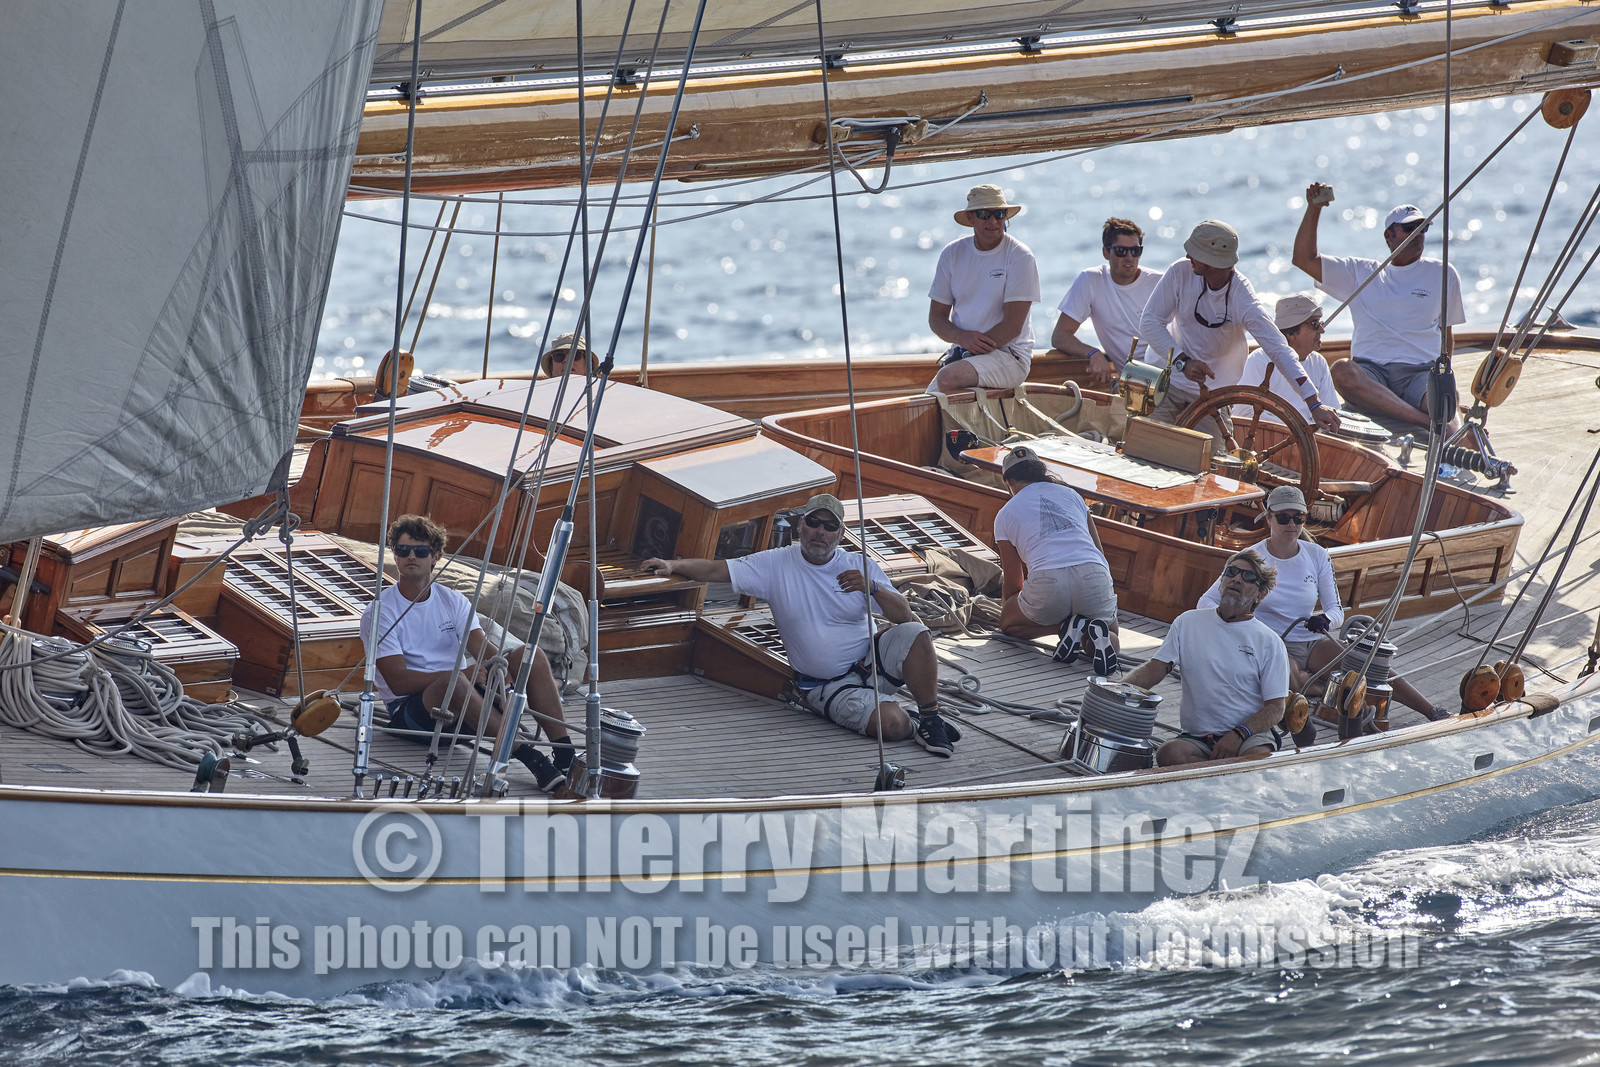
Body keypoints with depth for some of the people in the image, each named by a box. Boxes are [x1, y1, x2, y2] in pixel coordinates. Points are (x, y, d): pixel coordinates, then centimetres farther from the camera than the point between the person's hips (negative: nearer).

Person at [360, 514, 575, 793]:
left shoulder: (453, 601, 11)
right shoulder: (378, 612, -4)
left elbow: (485, 649, -3)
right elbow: (398, 682, -15)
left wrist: (502, 672, -28)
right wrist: (463, 674, -25)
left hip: (464, 700, 5)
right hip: (409, 712, -5)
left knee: (529, 655, -14)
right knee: (451, 681, -39)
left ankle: (565, 754, -27)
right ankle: (528, 757, -41)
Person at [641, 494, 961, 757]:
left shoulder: (860, 568, 3)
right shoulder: (776, 565, -2)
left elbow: (904, 615, -3)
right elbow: (716, 570, -6)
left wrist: (873, 588, -20)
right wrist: (672, 565, -20)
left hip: (870, 662, 3)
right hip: (829, 687, -3)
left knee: (913, 633, -29)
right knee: (892, 725, -29)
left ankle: (930, 719, -14)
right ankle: (914, 725, 7)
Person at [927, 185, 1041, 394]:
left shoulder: (1019, 257, -5)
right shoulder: (952, 253, 8)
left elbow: (1013, 326, -11)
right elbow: (936, 317, 8)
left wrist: (970, 348, -16)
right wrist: (962, 337, -13)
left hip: (1008, 354, -4)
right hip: (962, 351, 4)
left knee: (947, 378, -31)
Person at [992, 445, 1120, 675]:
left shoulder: (1006, 514, 18)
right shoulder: (1071, 495, 26)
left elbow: (1013, 584, 23)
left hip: (1047, 581, -2)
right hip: (1094, 576, 2)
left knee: (1008, 622, 27)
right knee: (1110, 630, 30)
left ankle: (1066, 625, 0)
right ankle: (1095, 631, -8)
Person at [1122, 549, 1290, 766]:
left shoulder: (1269, 642, 4)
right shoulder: (1189, 623, 12)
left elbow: (1275, 708, 0)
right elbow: (1154, 669, 6)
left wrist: (1238, 734, -18)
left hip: (1252, 734, -3)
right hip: (1197, 737, 3)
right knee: (1169, 754, -32)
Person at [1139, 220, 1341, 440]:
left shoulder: (1243, 301, -25)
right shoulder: (1181, 272, -18)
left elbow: (1279, 350, -28)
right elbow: (1149, 323, -15)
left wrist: (1315, 404, -37)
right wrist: (1182, 361, -32)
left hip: (1212, 391, -1)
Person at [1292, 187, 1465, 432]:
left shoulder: (1442, 274, 19)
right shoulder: (1360, 272, 20)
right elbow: (1305, 258, 14)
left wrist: (1442, 376, 8)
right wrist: (1314, 208, 5)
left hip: (1419, 375, -2)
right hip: (1370, 372, 2)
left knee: (1444, 398, -41)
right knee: (1342, 371, -39)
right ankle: (1425, 420, -44)